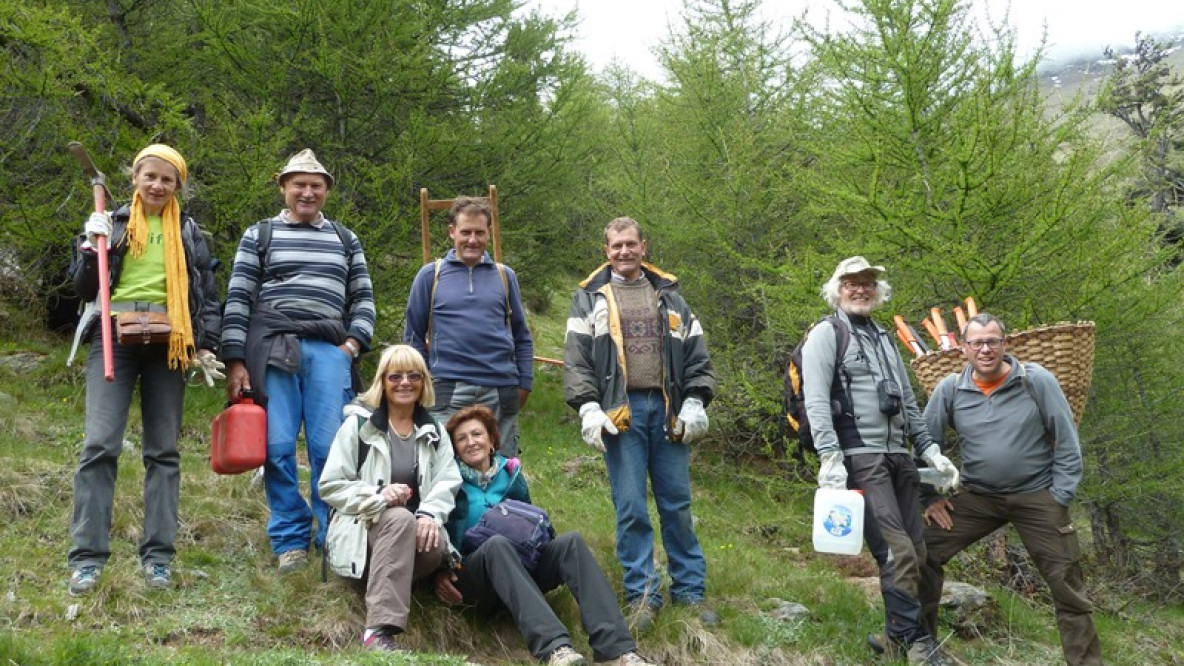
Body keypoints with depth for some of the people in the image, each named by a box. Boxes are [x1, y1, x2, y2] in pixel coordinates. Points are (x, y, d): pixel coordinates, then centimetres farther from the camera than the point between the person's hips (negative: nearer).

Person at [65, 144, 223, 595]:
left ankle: (158, 554, 6)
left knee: (163, 450, 2)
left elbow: (207, 293, 14)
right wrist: (93, 247, -5)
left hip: (168, 344, 1)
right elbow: (83, 288, 12)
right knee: (100, 444, -11)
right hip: (115, 338, -1)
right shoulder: (112, 223, 12)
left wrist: (206, 346, 2)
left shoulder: (188, 232, 13)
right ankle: (88, 555, -7)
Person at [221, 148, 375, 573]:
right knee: (278, 447, -4)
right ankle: (290, 542, 7)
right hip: (273, 348, -1)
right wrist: (235, 361, -3)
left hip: (329, 350, 1)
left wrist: (354, 342, -1)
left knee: (331, 448, -6)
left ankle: (334, 539, 5)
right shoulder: (259, 235, 12)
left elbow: (363, 298, 17)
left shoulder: (346, 240, 19)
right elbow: (238, 299, 6)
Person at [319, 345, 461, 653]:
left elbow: (447, 482, 1)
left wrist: (430, 513, -21)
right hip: (364, 528, -2)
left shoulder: (434, 432, 15)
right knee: (400, 518, -39)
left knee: (436, 547, -35)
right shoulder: (358, 424, 4)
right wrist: (377, 496, -18)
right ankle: (380, 630, -47)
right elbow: (330, 486, -1)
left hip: (415, 530, 2)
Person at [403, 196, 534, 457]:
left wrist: (525, 383, 8)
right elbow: (413, 335, 10)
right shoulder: (430, 275, 6)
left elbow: (522, 336, 15)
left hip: (501, 392, 2)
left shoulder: (505, 275, 12)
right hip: (450, 391, -2)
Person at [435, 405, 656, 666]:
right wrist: (439, 572, -14)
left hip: (521, 568, 4)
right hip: (472, 574, -4)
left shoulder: (510, 473, 17)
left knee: (570, 541, -22)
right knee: (497, 543, -36)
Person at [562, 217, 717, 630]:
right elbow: (575, 359, 2)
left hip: (668, 411, 2)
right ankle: (642, 595, 4)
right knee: (631, 508, -3)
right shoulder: (590, 298, 10)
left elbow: (696, 355, 14)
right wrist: (588, 408, -10)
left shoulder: (669, 295, 17)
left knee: (677, 505, 5)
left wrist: (695, 402, 2)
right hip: (621, 412, -2)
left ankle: (690, 591, 14)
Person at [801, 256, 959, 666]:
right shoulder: (827, 334, 1)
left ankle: (898, 633, 17)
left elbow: (908, 404, 27)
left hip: (898, 456, 7)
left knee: (916, 552, 5)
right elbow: (816, 401, -10)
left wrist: (931, 451, 17)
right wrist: (830, 457, -21)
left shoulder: (885, 339, 24)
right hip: (859, 457, -7)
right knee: (897, 551, -13)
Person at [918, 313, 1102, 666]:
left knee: (1067, 583, 0)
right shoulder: (949, 390, -5)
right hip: (977, 495, 2)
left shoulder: (1038, 381, -11)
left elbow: (1066, 442, -6)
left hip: (1036, 495, -2)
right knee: (923, 550, -3)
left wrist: (1060, 498, -9)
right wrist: (931, 496, 3)